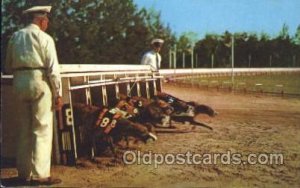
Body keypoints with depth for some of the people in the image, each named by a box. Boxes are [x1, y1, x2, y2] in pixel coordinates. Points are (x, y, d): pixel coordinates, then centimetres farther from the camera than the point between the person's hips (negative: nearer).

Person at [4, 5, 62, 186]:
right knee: (42, 129, -3)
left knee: (25, 129, 12)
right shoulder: (44, 38, -3)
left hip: (19, 83, 6)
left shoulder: (15, 37, 14)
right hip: (39, 82, -6)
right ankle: (40, 174, -5)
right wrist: (58, 93, -7)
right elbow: (53, 68, -9)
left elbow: (8, 67, 15)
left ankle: (24, 172, 17)